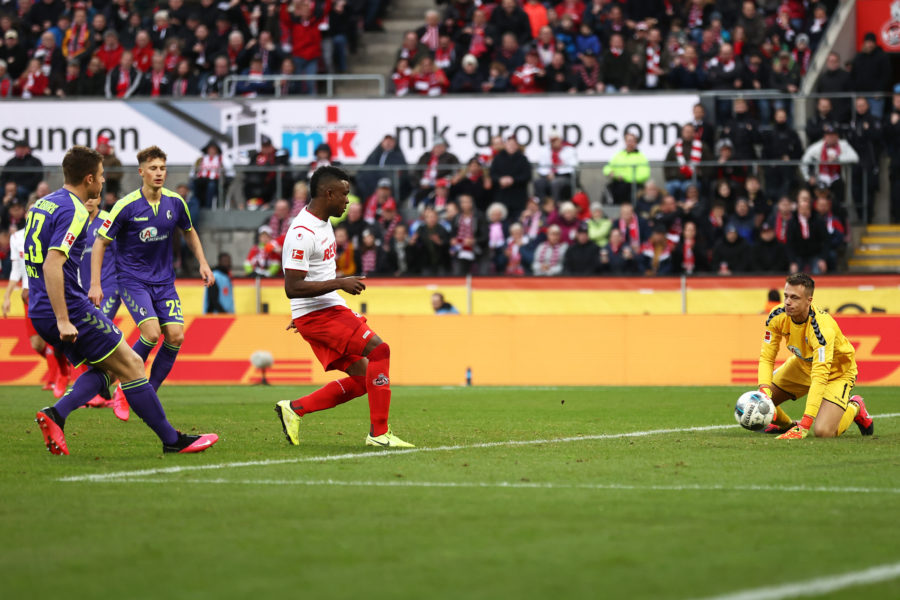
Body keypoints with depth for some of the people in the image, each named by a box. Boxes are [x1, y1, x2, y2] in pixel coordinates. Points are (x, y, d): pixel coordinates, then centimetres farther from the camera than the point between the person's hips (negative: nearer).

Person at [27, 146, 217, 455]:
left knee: (105, 369, 15)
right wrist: (63, 320, -27)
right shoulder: (74, 212, -15)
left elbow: (41, 259, 24)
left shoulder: (42, 204, 14)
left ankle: (55, 414, -6)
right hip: (71, 308, -9)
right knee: (131, 366, 0)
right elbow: (52, 265, -26)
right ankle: (172, 440, 3)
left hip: (40, 313, 9)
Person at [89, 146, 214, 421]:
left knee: (175, 336, -10)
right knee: (151, 332, -22)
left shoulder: (176, 203, -1)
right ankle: (123, 390, -3)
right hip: (132, 279, -5)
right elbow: (101, 242, -7)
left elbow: (189, 232, 20)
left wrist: (203, 263, 9)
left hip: (164, 280, 5)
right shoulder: (126, 206, -14)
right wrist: (95, 284, -12)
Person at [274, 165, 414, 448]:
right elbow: (292, 287, -24)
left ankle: (294, 409, 13)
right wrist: (340, 283, -23)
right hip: (316, 315, -10)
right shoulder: (302, 233, -19)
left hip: (331, 309, 10)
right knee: (379, 350, -19)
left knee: (361, 379, 5)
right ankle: (379, 433, -16)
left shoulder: (322, 222, 14)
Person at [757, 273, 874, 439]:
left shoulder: (822, 327, -39)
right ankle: (786, 425, 26)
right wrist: (764, 390, -34)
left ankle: (854, 408, 10)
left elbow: (819, 377, -43)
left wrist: (805, 425, -48)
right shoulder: (777, 316, -21)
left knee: (822, 431, -24)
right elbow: (766, 357, -14)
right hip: (802, 365, 5)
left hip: (837, 372, -5)